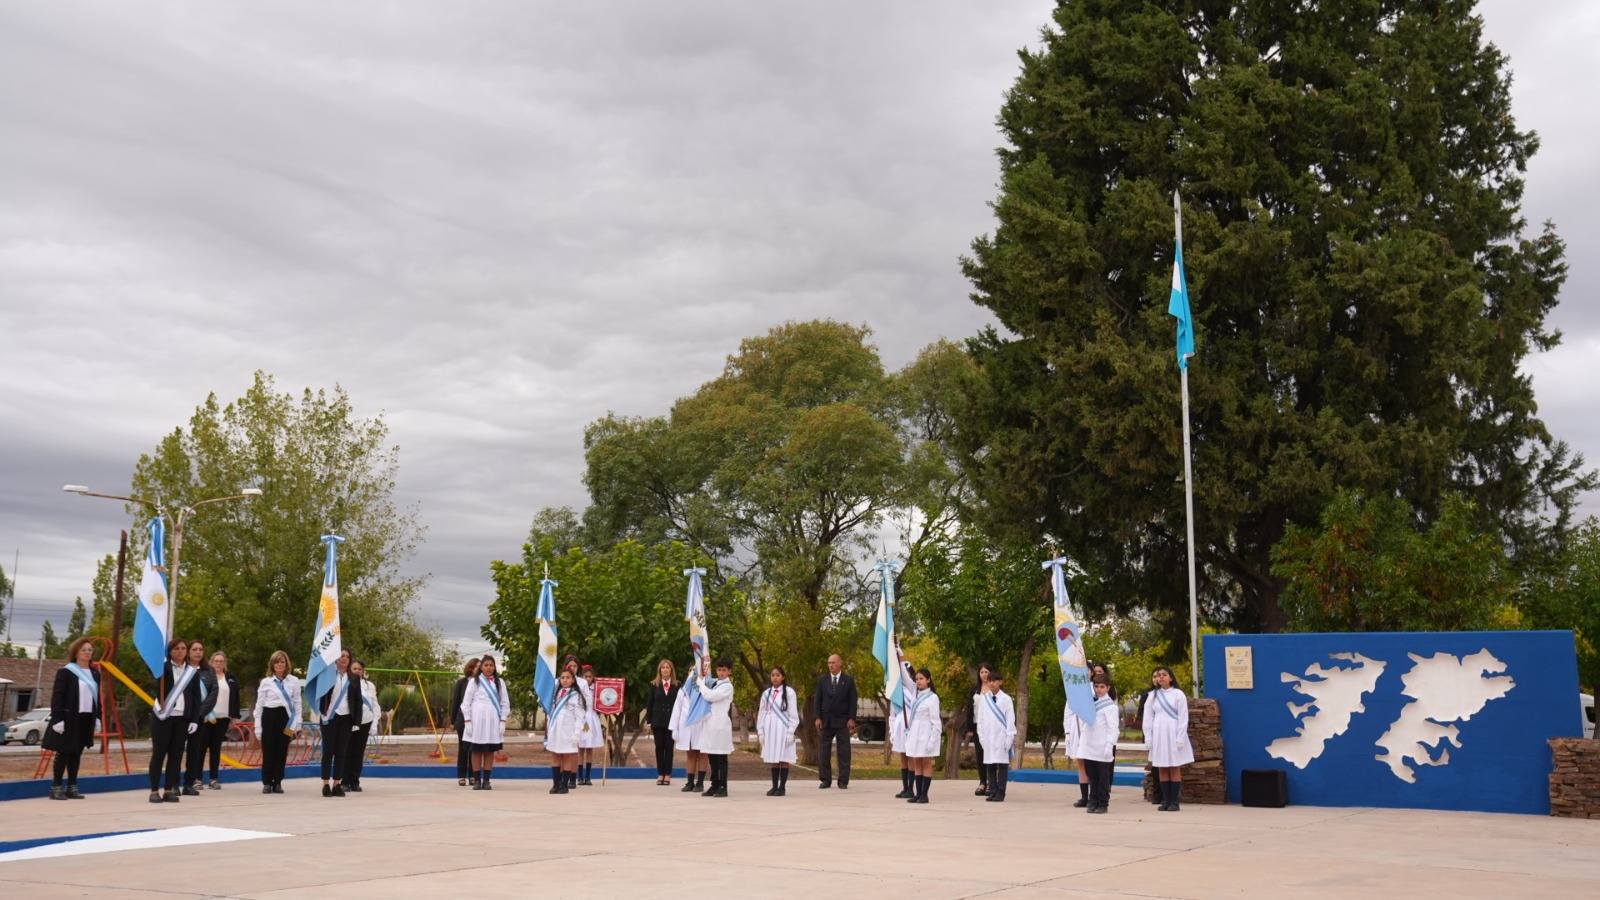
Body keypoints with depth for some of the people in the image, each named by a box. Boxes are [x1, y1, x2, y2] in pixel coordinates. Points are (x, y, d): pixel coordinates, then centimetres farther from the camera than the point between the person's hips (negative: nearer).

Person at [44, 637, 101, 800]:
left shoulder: (94, 675, 14)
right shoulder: (65, 672, -5)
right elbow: (56, 697, -10)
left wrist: (97, 719, 13)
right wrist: (57, 719, -16)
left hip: (87, 719, 6)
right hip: (68, 719, -6)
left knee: (76, 754, 9)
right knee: (63, 753, -3)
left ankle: (72, 788, 14)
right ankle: (56, 788, 3)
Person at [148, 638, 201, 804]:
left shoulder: (192, 672, 9)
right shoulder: (163, 667, 2)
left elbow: (196, 698, 8)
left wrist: (194, 720, 1)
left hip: (182, 718, 3)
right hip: (163, 716, -3)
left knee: (176, 755, 3)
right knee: (158, 754, -1)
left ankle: (169, 790, 9)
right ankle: (154, 791, 4)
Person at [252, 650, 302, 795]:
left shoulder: (294, 681, 5)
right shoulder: (266, 682, 4)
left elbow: (297, 704, 6)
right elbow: (259, 705, 6)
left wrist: (297, 725, 2)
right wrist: (258, 727, 1)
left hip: (286, 718, 1)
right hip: (269, 717, -1)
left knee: (282, 752, 4)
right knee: (268, 751, 0)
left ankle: (278, 783, 14)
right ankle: (267, 783, 9)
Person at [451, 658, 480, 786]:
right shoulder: (461, 682, 2)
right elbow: (455, 701, 4)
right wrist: (453, 720, 2)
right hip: (463, 720, 0)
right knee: (463, 749, 6)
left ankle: (473, 776, 11)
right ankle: (461, 776, 13)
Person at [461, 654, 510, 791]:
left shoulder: (499, 682, 10)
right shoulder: (474, 682, 5)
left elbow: (505, 703, 9)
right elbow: (466, 702, 2)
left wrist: (503, 721, 1)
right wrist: (468, 721, -5)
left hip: (493, 721, 2)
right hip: (477, 720, -1)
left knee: (490, 752, 3)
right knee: (476, 751, 1)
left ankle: (486, 781, 8)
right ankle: (477, 781, 6)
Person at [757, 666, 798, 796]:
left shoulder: (789, 692, -3)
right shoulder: (766, 693, 10)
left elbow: (793, 714, -5)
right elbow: (761, 713, 12)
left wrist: (790, 732, -10)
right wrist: (760, 731, 6)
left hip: (783, 730, -4)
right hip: (770, 730, 4)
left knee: (783, 759, -2)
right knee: (773, 759, 7)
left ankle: (782, 787, 3)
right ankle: (774, 786, 12)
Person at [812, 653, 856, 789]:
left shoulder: (848, 680, 3)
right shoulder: (822, 680, 8)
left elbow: (852, 701, 0)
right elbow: (817, 700, 6)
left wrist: (851, 719, -8)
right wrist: (817, 718, -3)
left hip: (843, 721, -2)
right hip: (826, 720, 2)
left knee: (844, 752, 0)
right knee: (823, 752, 2)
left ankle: (843, 781, 4)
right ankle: (825, 780, 8)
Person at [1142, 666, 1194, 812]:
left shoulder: (1178, 694, 0)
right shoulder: (1153, 695, 10)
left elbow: (1183, 718, -3)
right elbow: (1148, 718, 9)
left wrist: (1180, 738, -10)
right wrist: (1148, 737, 1)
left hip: (1173, 734, -3)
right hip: (1158, 735, 3)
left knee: (1174, 769, 0)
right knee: (1161, 769, 3)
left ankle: (1174, 801, 1)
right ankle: (1165, 800, 6)